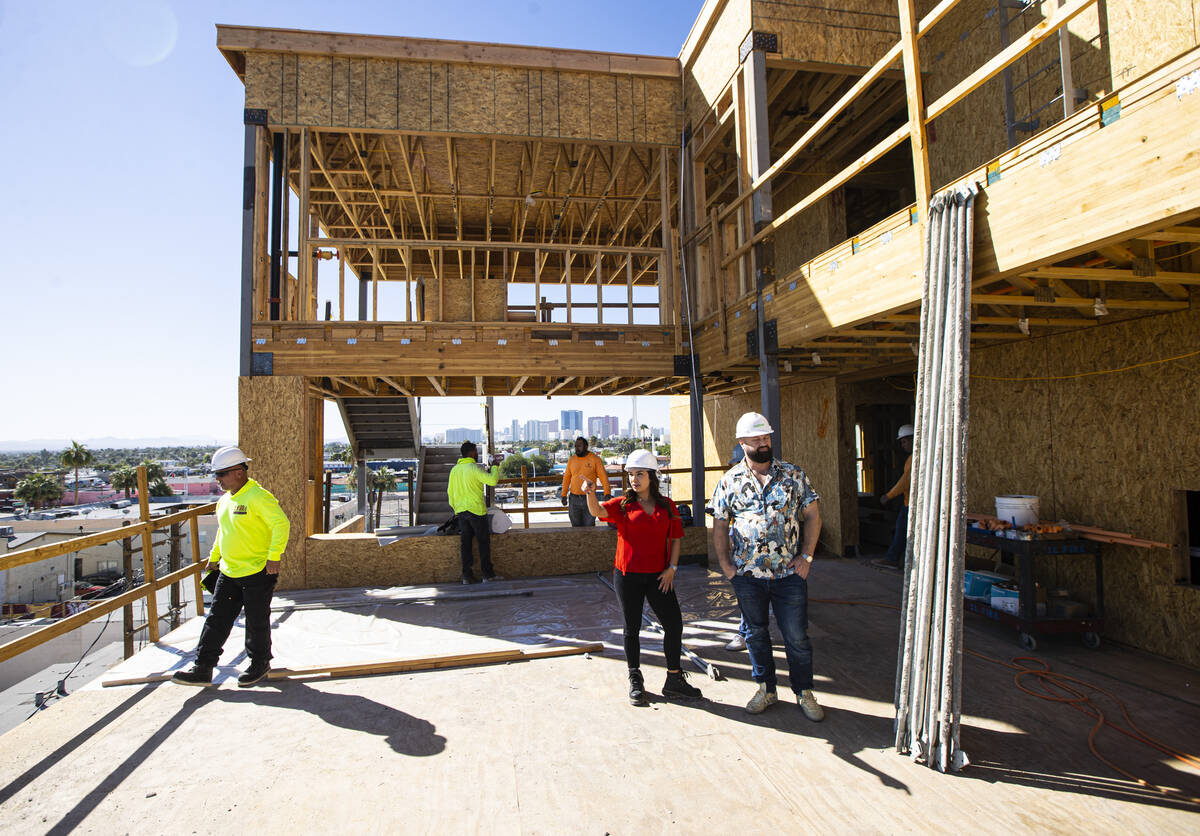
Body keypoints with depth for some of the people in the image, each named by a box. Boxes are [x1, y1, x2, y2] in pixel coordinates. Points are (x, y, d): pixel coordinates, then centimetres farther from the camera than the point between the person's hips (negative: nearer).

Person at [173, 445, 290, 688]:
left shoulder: (258, 497, -17)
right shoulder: (224, 500, 11)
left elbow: (281, 523, -21)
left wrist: (274, 557, -23)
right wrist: (214, 557, 25)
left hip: (257, 573, -8)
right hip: (229, 573, 8)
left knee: (256, 622, 6)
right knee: (217, 620, 10)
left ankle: (259, 664, 24)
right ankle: (203, 669, 19)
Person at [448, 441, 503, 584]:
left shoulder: (454, 470, 10)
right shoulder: (474, 468, -12)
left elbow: (450, 491, 15)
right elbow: (492, 480, -18)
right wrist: (495, 466, -3)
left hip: (461, 511, 6)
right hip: (476, 510, -6)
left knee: (465, 543, 8)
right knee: (484, 542, 2)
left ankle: (466, 575, 10)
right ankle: (487, 574, 3)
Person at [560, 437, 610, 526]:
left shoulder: (595, 459, -4)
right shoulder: (572, 459, 6)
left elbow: (603, 477, -7)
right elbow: (566, 478, 10)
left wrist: (606, 493, -17)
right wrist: (564, 495, 5)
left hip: (589, 499, -3)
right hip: (573, 499, 3)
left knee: (589, 526, 3)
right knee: (576, 526, 10)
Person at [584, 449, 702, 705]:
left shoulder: (667, 506, 4)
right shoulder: (623, 505, -2)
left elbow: (675, 539, 8)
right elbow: (598, 511, -20)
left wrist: (671, 568, -2)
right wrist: (590, 494, -40)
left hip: (658, 576, 2)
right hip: (627, 575, -1)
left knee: (674, 625, 2)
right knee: (632, 629, 8)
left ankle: (674, 680, 20)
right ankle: (635, 681, 24)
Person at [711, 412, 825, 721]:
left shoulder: (793, 474, 1)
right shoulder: (729, 481, 1)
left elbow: (812, 515, 4)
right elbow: (719, 526, 6)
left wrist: (806, 556, -3)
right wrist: (725, 564, 0)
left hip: (789, 572, -1)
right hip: (747, 574, 1)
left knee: (797, 636, 6)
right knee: (756, 634, 14)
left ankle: (804, 692, 27)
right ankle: (766, 689, 32)